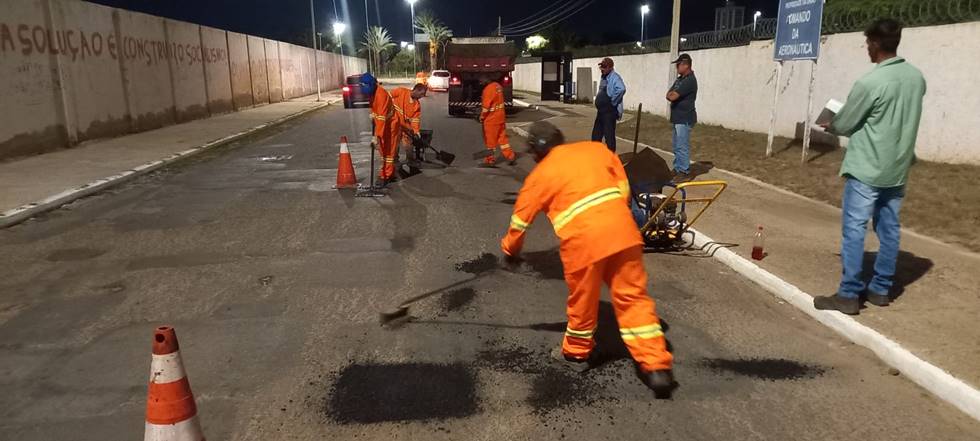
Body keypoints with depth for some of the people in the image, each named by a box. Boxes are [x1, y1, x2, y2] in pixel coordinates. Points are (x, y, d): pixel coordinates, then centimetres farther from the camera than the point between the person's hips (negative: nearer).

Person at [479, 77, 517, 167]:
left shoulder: (488, 89, -21)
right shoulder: (497, 85, 5)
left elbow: (486, 106, -21)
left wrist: (482, 116, -6)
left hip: (491, 119, -8)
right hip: (501, 117, 8)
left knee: (490, 140, 5)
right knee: (502, 137, 15)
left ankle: (490, 159, 14)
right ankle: (510, 156, 18)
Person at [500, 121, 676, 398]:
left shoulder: (540, 174, 12)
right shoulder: (596, 148, 19)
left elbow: (520, 219, 18)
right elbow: (623, 188, 17)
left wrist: (510, 251, 33)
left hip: (583, 240, -3)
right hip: (621, 230, 3)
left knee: (582, 301, 16)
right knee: (633, 297, 9)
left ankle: (577, 353, 38)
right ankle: (657, 366, 7)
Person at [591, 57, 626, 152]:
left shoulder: (614, 77, -16)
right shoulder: (604, 77, 14)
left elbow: (621, 89, -33)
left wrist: (613, 101, -23)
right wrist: (599, 100, 14)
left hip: (610, 112, -10)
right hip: (601, 111, 10)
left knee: (609, 135, -5)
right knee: (596, 135, 16)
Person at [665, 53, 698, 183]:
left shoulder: (690, 80, -17)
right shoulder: (680, 79, 15)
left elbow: (672, 97, -21)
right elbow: (669, 95, 11)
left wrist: (672, 94, 0)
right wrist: (673, 95, -10)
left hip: (685, 119, -10)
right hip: (677, 118, 10)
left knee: (682, 147, -6)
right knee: (677, 146, 16)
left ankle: (684, 173, 0)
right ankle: (677, 169, 26)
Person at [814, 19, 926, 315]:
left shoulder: (870, 82, -19)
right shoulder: (917, 77, 6)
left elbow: (843, 125, -10)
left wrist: (831, 125, 13)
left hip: (866, 169, -8)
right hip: (897, 169, 8)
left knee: (854, 229, -4)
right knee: (889, 229, 12)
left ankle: (849, 295, -2)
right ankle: (881, 289, 21)